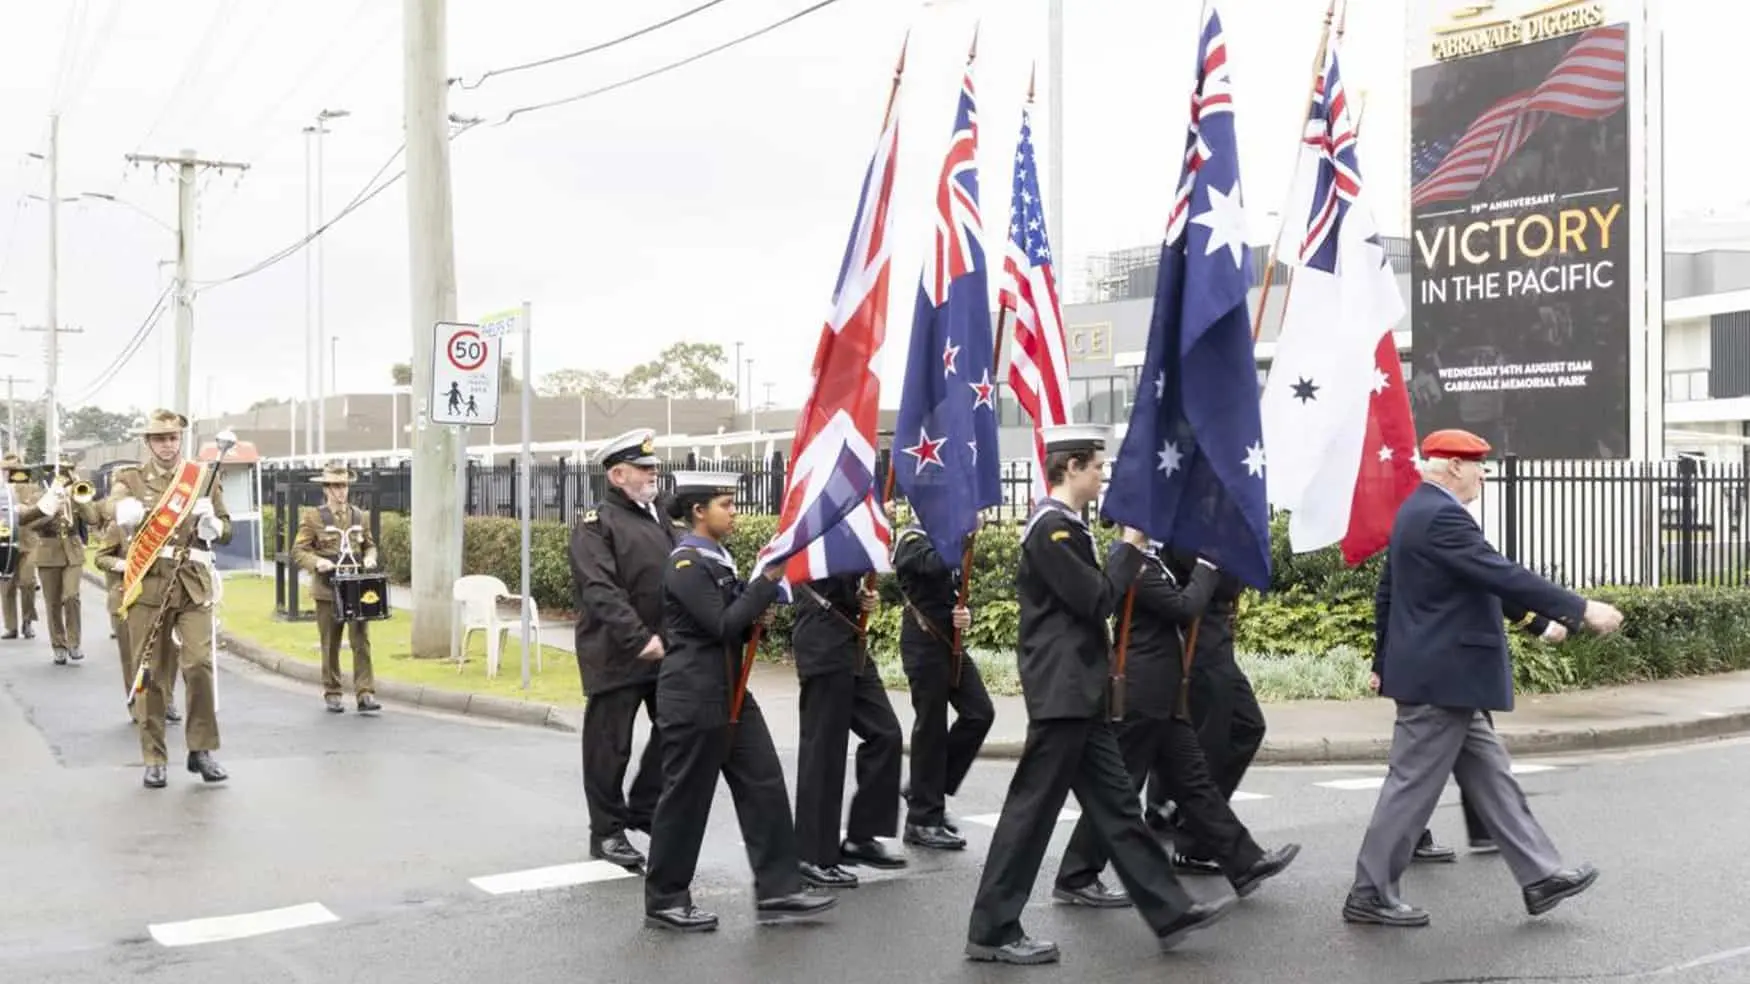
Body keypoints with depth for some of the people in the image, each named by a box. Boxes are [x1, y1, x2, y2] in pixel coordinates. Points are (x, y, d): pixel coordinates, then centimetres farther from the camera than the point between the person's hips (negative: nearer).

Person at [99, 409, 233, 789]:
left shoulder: (204, 476, 13)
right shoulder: (130, 478, 10)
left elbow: (225, 530, 16)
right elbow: (110, 507, -8)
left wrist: (212, 525, -7)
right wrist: (126, 510, -31)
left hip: (193, 584, 0)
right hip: (148, 585, 0)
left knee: (199, 663, -12)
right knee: (152, 673, 3)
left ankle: (202, 750, 2)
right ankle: (154, 759, 12)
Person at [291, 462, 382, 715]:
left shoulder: (360, 516, 9)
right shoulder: (313, 517, -1)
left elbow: (369, 545, 20)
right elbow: (298, 551, -3)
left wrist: (369, 558, -1)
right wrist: (317, 562, -21)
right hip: (328, 590, -2)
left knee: (361, 642, -6)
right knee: (331, 645, 7)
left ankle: (365, 694, -6)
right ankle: (332, 695, 18)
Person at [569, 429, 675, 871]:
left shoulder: (658, 518, 16)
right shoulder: (596, 524, -8)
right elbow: (600, 591, -20)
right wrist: (639, 639, -27)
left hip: (665, 649, 7)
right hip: (616, 654, -7)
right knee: (610, 746, 3)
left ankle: (645, 808, 29)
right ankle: (607, 831, 15)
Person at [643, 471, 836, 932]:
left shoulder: (718, 558, 12)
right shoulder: (686, 563, -15)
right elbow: (721, 624, -21)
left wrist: (756, 618, 0)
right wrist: (769, 580, -20)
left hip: (731, 692, 9)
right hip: (694, 698, -9)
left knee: (764, 785, 5)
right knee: (685, 798, 2)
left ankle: (777, 891, 10)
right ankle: (664, 901, 16)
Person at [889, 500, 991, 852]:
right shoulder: (912, 539, -10)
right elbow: (935, 566, -32)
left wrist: (965, 615, -3)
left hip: (949, 643, 8)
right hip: (924, 644, -8)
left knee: (979, 713, 4)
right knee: (931, 727, -3)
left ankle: (924, 789, 17)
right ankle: (924, 820, 7)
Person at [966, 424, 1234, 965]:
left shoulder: (1064, 524, 16)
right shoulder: (1052, 526, -16)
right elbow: (1096, 601, -18)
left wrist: (1129, 551, 8)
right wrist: (1131, 546, -8)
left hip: (1078, 691, 10)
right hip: (1061, 693, -10)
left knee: (1116, 804, 12)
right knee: (1032, 808, -4)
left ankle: (1170, 910, 18)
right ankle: (992, 930, 4)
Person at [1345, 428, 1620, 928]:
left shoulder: (1416, 511, 13)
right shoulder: (1441, 515, -19)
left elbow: (1385, 593, 19)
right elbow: (1504, 576, -25)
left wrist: (1386, 662, 24)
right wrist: (1580, 610, -23)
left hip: (1437, 675, 11)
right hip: (1441, 677, -11)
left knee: (1491, 775, 14)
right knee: (1413, 787, -3)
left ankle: (1540, 876, 20)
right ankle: (1370, 894, 5)